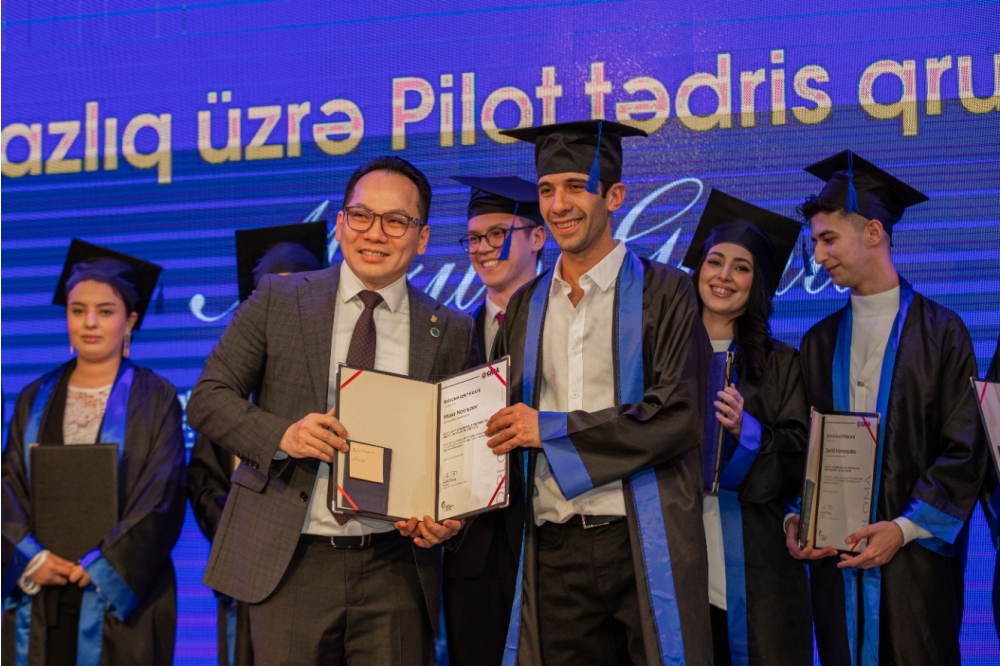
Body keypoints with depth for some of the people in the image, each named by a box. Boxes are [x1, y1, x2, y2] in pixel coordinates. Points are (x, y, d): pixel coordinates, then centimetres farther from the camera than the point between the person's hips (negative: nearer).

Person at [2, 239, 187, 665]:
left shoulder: (156, 399, 1)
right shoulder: (35, 399, 12)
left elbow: (160, 500, -6)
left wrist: (101, 566, -13)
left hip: (121, 594, -3)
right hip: (36, 593, 3)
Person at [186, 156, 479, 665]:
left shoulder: (451, 333, 7)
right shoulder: (278, 300, 5)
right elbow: (207, 398, 3)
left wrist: (449, 517, -9)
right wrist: (282, 434, -15)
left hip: (395, 569, 1)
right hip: (290, 562, -1)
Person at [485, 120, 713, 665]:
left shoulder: (664, 294, -1)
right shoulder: (526, 307, 13)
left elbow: (677, 417, -11)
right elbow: (503, 424, 15)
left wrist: (550, 428, -11)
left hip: (643, 546, -3)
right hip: (553, 552, 4)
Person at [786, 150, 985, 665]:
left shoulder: (941, 332, -1)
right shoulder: (819, 343, 11)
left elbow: (963, 450, -5)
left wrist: (906, 527, -14)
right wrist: (796, 517, -5)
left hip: (914, 557, -3)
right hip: (835, 553, 3)